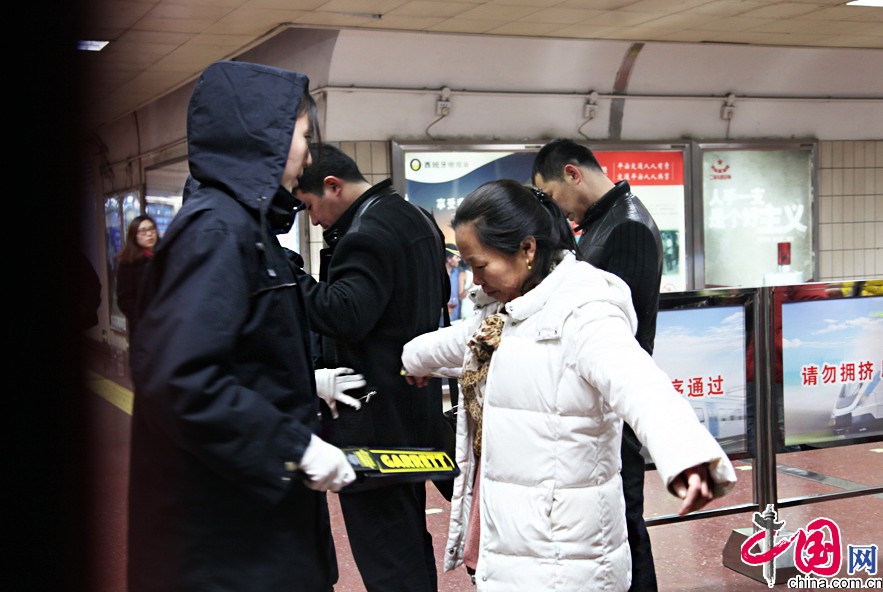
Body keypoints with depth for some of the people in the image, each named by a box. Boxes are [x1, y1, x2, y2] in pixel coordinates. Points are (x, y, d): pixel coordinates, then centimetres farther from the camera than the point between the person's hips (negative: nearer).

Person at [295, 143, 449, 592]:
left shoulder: (365, 235, -20)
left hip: (373, 421, -10)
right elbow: (439, 292, 24)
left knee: (382, 543, -2)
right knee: (410, 536, 21)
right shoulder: (416, 218, 12)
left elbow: (344, 315, -31)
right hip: (416, 407, 10)